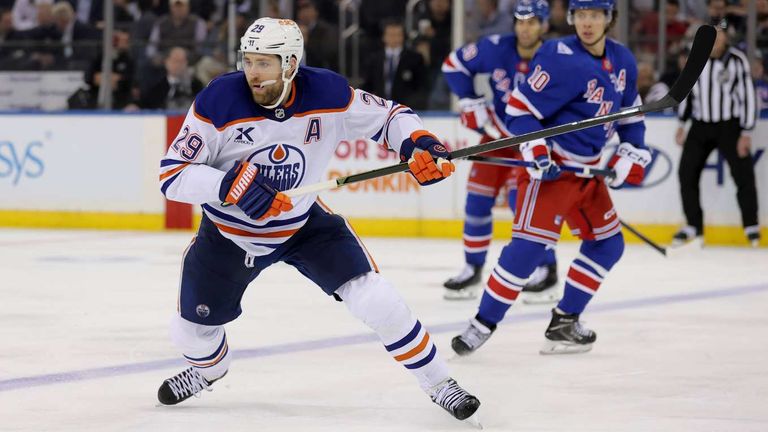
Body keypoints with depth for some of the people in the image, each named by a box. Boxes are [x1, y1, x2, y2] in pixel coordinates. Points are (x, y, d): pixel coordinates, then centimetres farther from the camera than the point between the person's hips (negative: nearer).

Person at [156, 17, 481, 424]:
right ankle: (209, 367, 47)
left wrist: (417, 143, -27)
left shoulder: (328, 93, -21)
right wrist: (230, 187, -41)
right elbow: (172, 174, -25)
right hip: (229, 232, 0)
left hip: (303, 222, 0)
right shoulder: (218, 101, -26)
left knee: (374, 298, -14)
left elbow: (388, 115, -5)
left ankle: (438, 383, 3)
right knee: (192, 331, 8)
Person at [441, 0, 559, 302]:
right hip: (497, 132, 4)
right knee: (477, 198, 3)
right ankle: (473, 269, 18)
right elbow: (454, 64, -2)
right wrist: (470, 103, -6)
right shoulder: (496, 49, -15)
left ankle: (546, 270, -11)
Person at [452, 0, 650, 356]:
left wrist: (631, 153, 7)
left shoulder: (622, 60, 4)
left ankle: (563, 323, 16)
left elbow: (630, 113, 18)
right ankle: (483, 325, -11)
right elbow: (520, 107, -19)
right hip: (550, 166, -8)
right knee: (529, 244, -17)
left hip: (588, 168, 8)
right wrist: (536, 152, -27)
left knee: (608, 244, 10)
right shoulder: (562, 59, -20)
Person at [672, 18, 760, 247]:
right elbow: (687, 90, 13)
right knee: (687, 173, 0)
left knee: (743, 175, -7)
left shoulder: (737, 60, -13)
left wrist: (746, 133, -13)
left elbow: (748, 96, -11)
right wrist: (681, 124, 12)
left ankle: (751, 226, 5)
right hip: (700, 125, 4)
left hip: (729, 126, -4)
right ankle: (693, 227, 11)